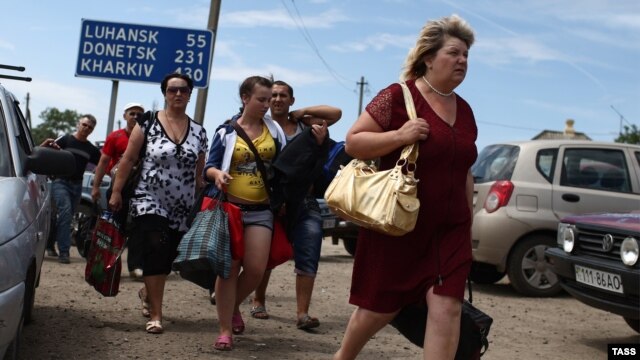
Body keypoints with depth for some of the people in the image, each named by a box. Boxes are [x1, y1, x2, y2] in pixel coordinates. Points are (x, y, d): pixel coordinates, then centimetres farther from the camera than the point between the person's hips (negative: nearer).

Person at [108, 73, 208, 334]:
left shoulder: (199, 132, 7)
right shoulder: (148, 122, -1)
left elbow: (199, 174, 13)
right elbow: (128, 159, -1)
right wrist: (116, 192, -5)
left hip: (183, 209, 4)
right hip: (150, 202, -4)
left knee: (168, 258, 7)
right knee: (156, 251, -17)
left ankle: (148, 292, 39)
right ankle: (155, 316, -7)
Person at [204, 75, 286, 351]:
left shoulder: (274, 129, 7)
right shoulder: (226, 131, 0)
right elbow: (209, 167, -1)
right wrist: (217, 174, -25)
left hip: (261, 210, 2)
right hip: (229, 207, -2)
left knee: (256, 270, -3)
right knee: (228, 269, -3)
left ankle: (233, 306, 28)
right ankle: (225, 330, 7)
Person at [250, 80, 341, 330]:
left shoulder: (304, 124, 13)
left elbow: (336, 113, 10)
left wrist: (303, 112, 3)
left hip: (306, 202, 3)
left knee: (308, 258, -7)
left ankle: (302, 313, -6)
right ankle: (259, 302, 29)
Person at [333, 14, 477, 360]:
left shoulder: (463, 110, 11)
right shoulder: (398, 97, -9)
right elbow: (353, 142, -10)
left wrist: (468, 222, 17)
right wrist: (400, 136, -24)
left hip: (449, 231, 5)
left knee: (447, 307, -6)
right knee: (380, 308, 8)